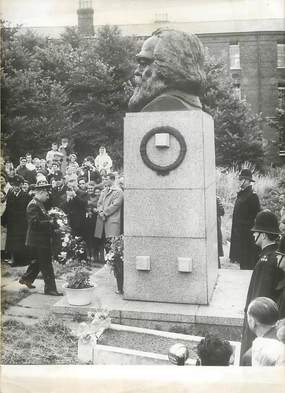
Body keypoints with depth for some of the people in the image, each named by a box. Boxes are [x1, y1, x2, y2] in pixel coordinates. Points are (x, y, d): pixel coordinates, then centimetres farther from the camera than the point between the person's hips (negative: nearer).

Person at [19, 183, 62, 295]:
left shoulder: (40, 204, 14)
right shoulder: (33, 205, -17)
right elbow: (35, 223, -25)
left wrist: (51, 221, 7)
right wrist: (50, 223, -20)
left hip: (42, 239, 10)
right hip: (38, 240, -10)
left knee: (38, 261, 23)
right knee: (46, 265, -5)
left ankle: (26, 279, 38)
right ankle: (50, 288, 1)